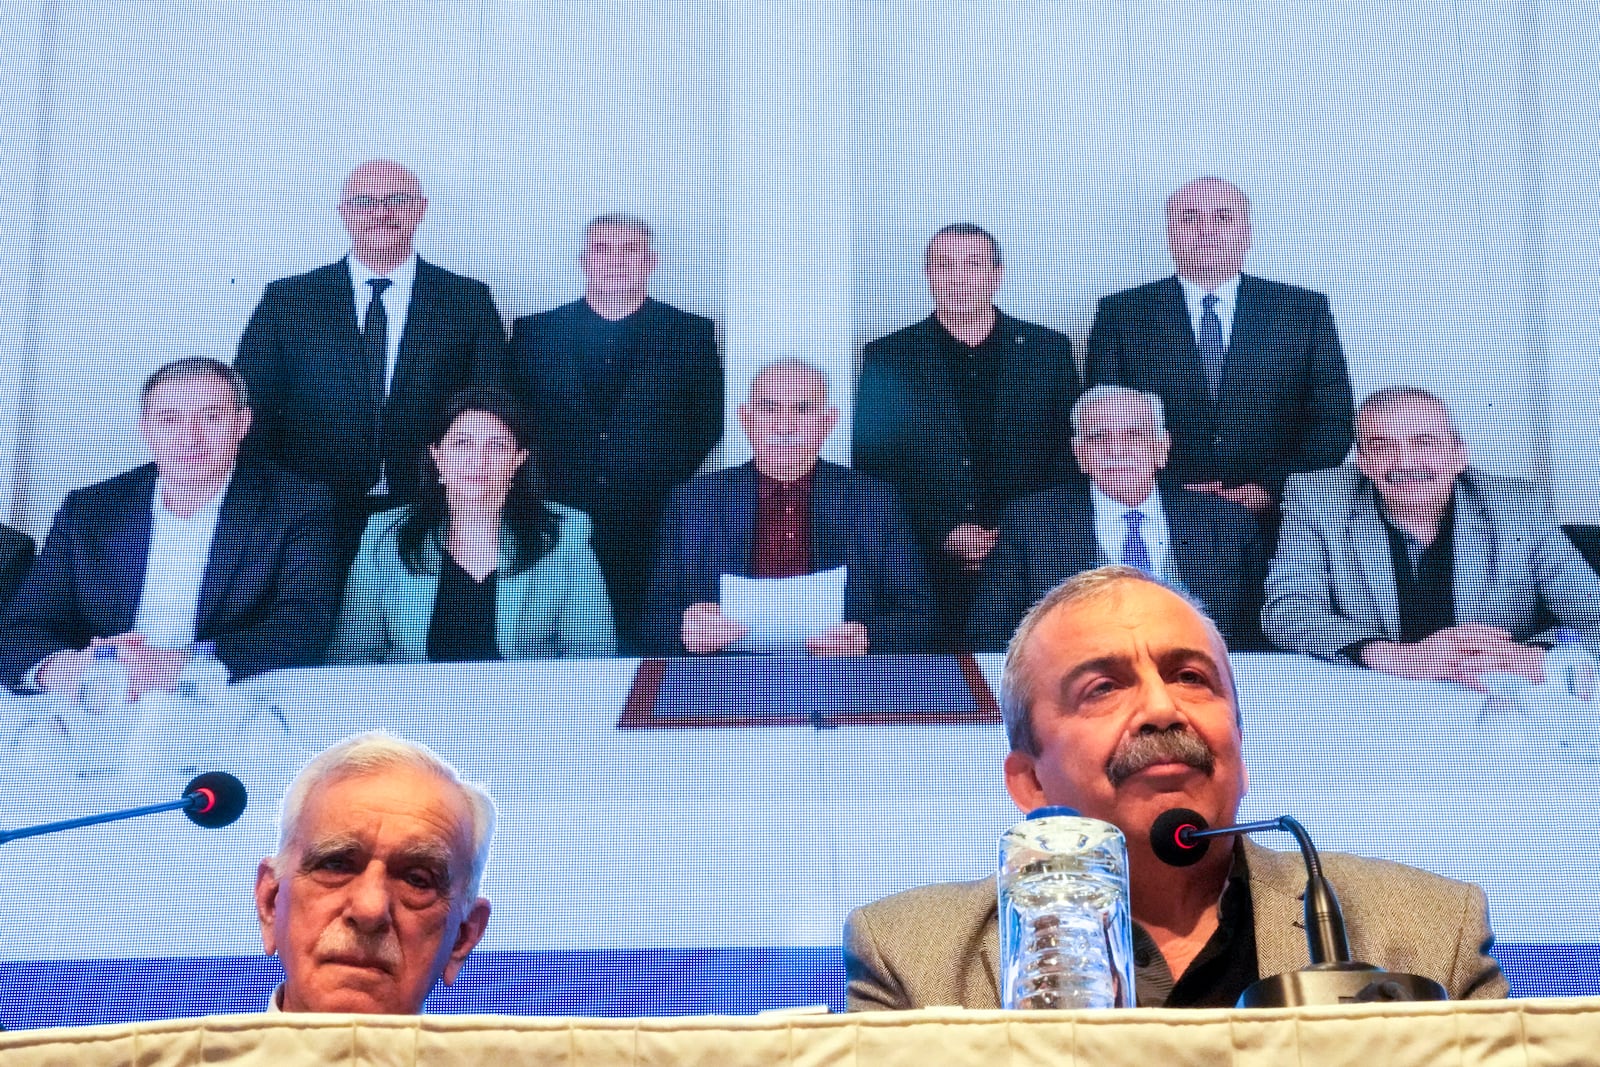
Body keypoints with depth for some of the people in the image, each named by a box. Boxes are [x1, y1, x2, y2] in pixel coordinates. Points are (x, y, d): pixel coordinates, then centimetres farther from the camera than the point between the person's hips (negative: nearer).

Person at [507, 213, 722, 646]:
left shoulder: (692, 334, 10)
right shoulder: (534, 332, 12)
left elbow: (708, 422, 9)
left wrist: (666, 485, -1)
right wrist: (540, 489, -1)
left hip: (654, 533, 0)